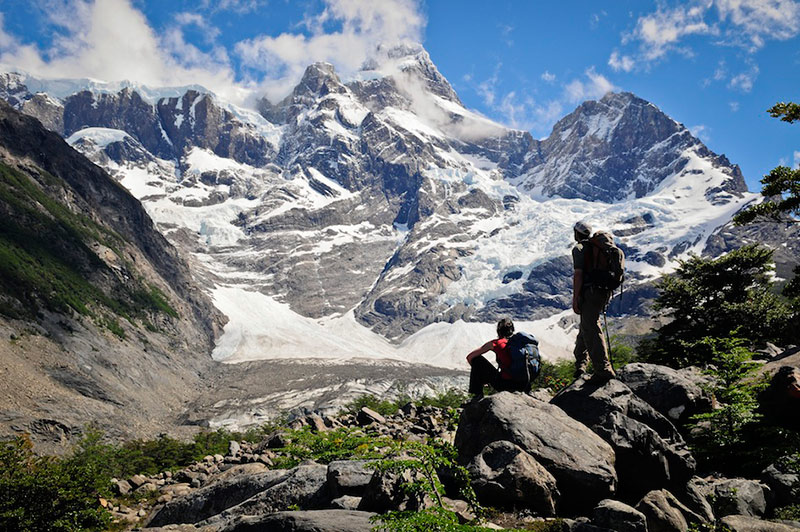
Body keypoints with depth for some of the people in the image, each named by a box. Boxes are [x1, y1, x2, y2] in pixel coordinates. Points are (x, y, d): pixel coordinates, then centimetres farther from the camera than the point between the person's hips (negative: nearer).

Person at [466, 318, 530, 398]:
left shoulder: (495, 343, 1)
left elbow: (469, 357, 8)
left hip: (504, 383, -5)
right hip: (522, 385, 5)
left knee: (476, 359, 10)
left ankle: (478, 394, 11)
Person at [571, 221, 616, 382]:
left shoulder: (579, 248, -6)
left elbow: (578, 274, -16)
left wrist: (575, 299, -15)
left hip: (590, 292, -9)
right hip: (604, 292, 9)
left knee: (592, 330, -8)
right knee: (585, 327, 19)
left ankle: (604, 370, -12)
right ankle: (580, 364, 28)